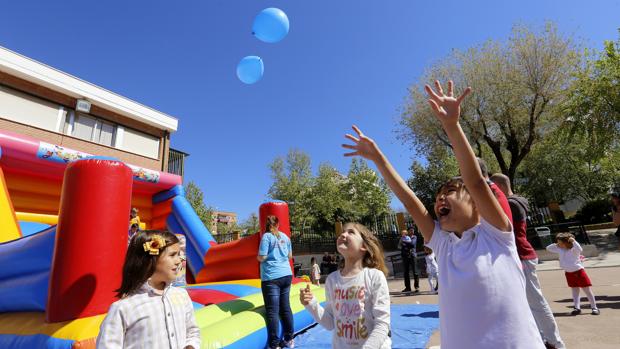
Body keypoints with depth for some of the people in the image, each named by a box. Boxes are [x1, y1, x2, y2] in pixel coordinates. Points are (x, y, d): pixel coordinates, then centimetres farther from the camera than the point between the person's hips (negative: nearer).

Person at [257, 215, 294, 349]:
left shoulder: (266, 236, -9)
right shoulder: (285, 236, 8)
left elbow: (261, 258, -13)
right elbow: (290, 256, 15)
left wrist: (258, 256, 8)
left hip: (271, 277, -6)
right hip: (286, 275, 6)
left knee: (272, 311, 0)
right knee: (285, 308, 14)